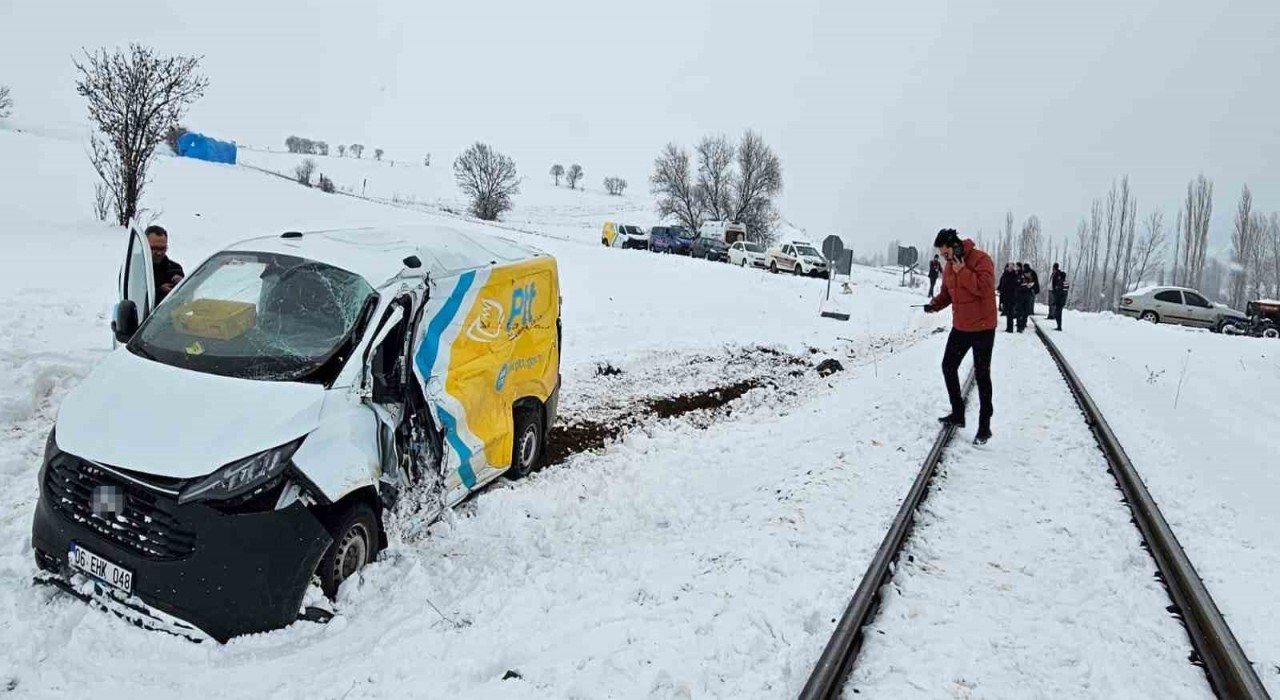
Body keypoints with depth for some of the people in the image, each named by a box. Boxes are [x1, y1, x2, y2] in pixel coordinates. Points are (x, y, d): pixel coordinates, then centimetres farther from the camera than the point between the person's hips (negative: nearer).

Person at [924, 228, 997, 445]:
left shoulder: (981, 259, -17)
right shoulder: (949, 266, 6)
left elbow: (985, 287, -29)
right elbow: (946, 292, 15)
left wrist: (962, 271, -26)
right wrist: (935, 304, -5)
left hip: (982, 327, -8)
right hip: (960, 327, 8)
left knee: (981, 374, -1)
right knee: (948, 366, 12)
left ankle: (984, 426, 7)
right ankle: (957, 413, 27)